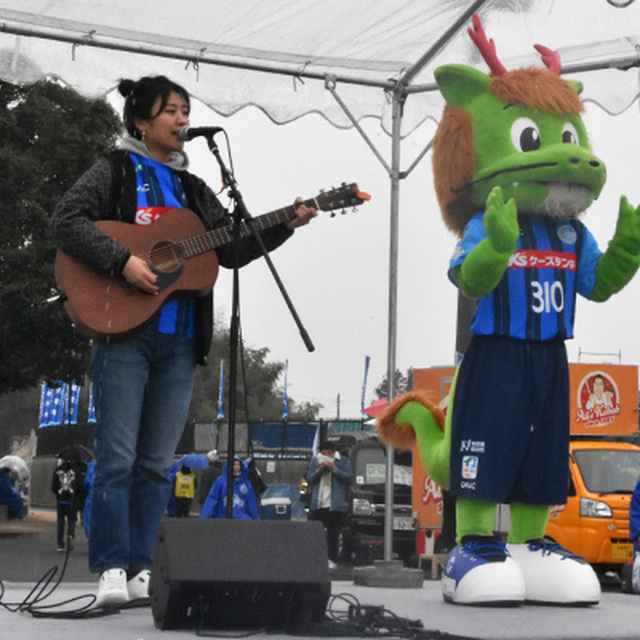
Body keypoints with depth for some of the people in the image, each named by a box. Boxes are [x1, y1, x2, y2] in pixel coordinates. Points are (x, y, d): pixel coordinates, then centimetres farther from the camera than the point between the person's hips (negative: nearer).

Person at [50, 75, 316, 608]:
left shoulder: (193, 189, 20)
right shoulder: (115, 172, 4)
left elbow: (232, 249, 16)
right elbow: (67, 222, -9)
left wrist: (285, 225, 3)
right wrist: (122, 260, -20)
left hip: (180, 340, 5)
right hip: (123, 330, -5)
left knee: (157, 463, 5)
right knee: (118, 457, -7)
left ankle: (141, 569, 10)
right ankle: (112, 569, -3)